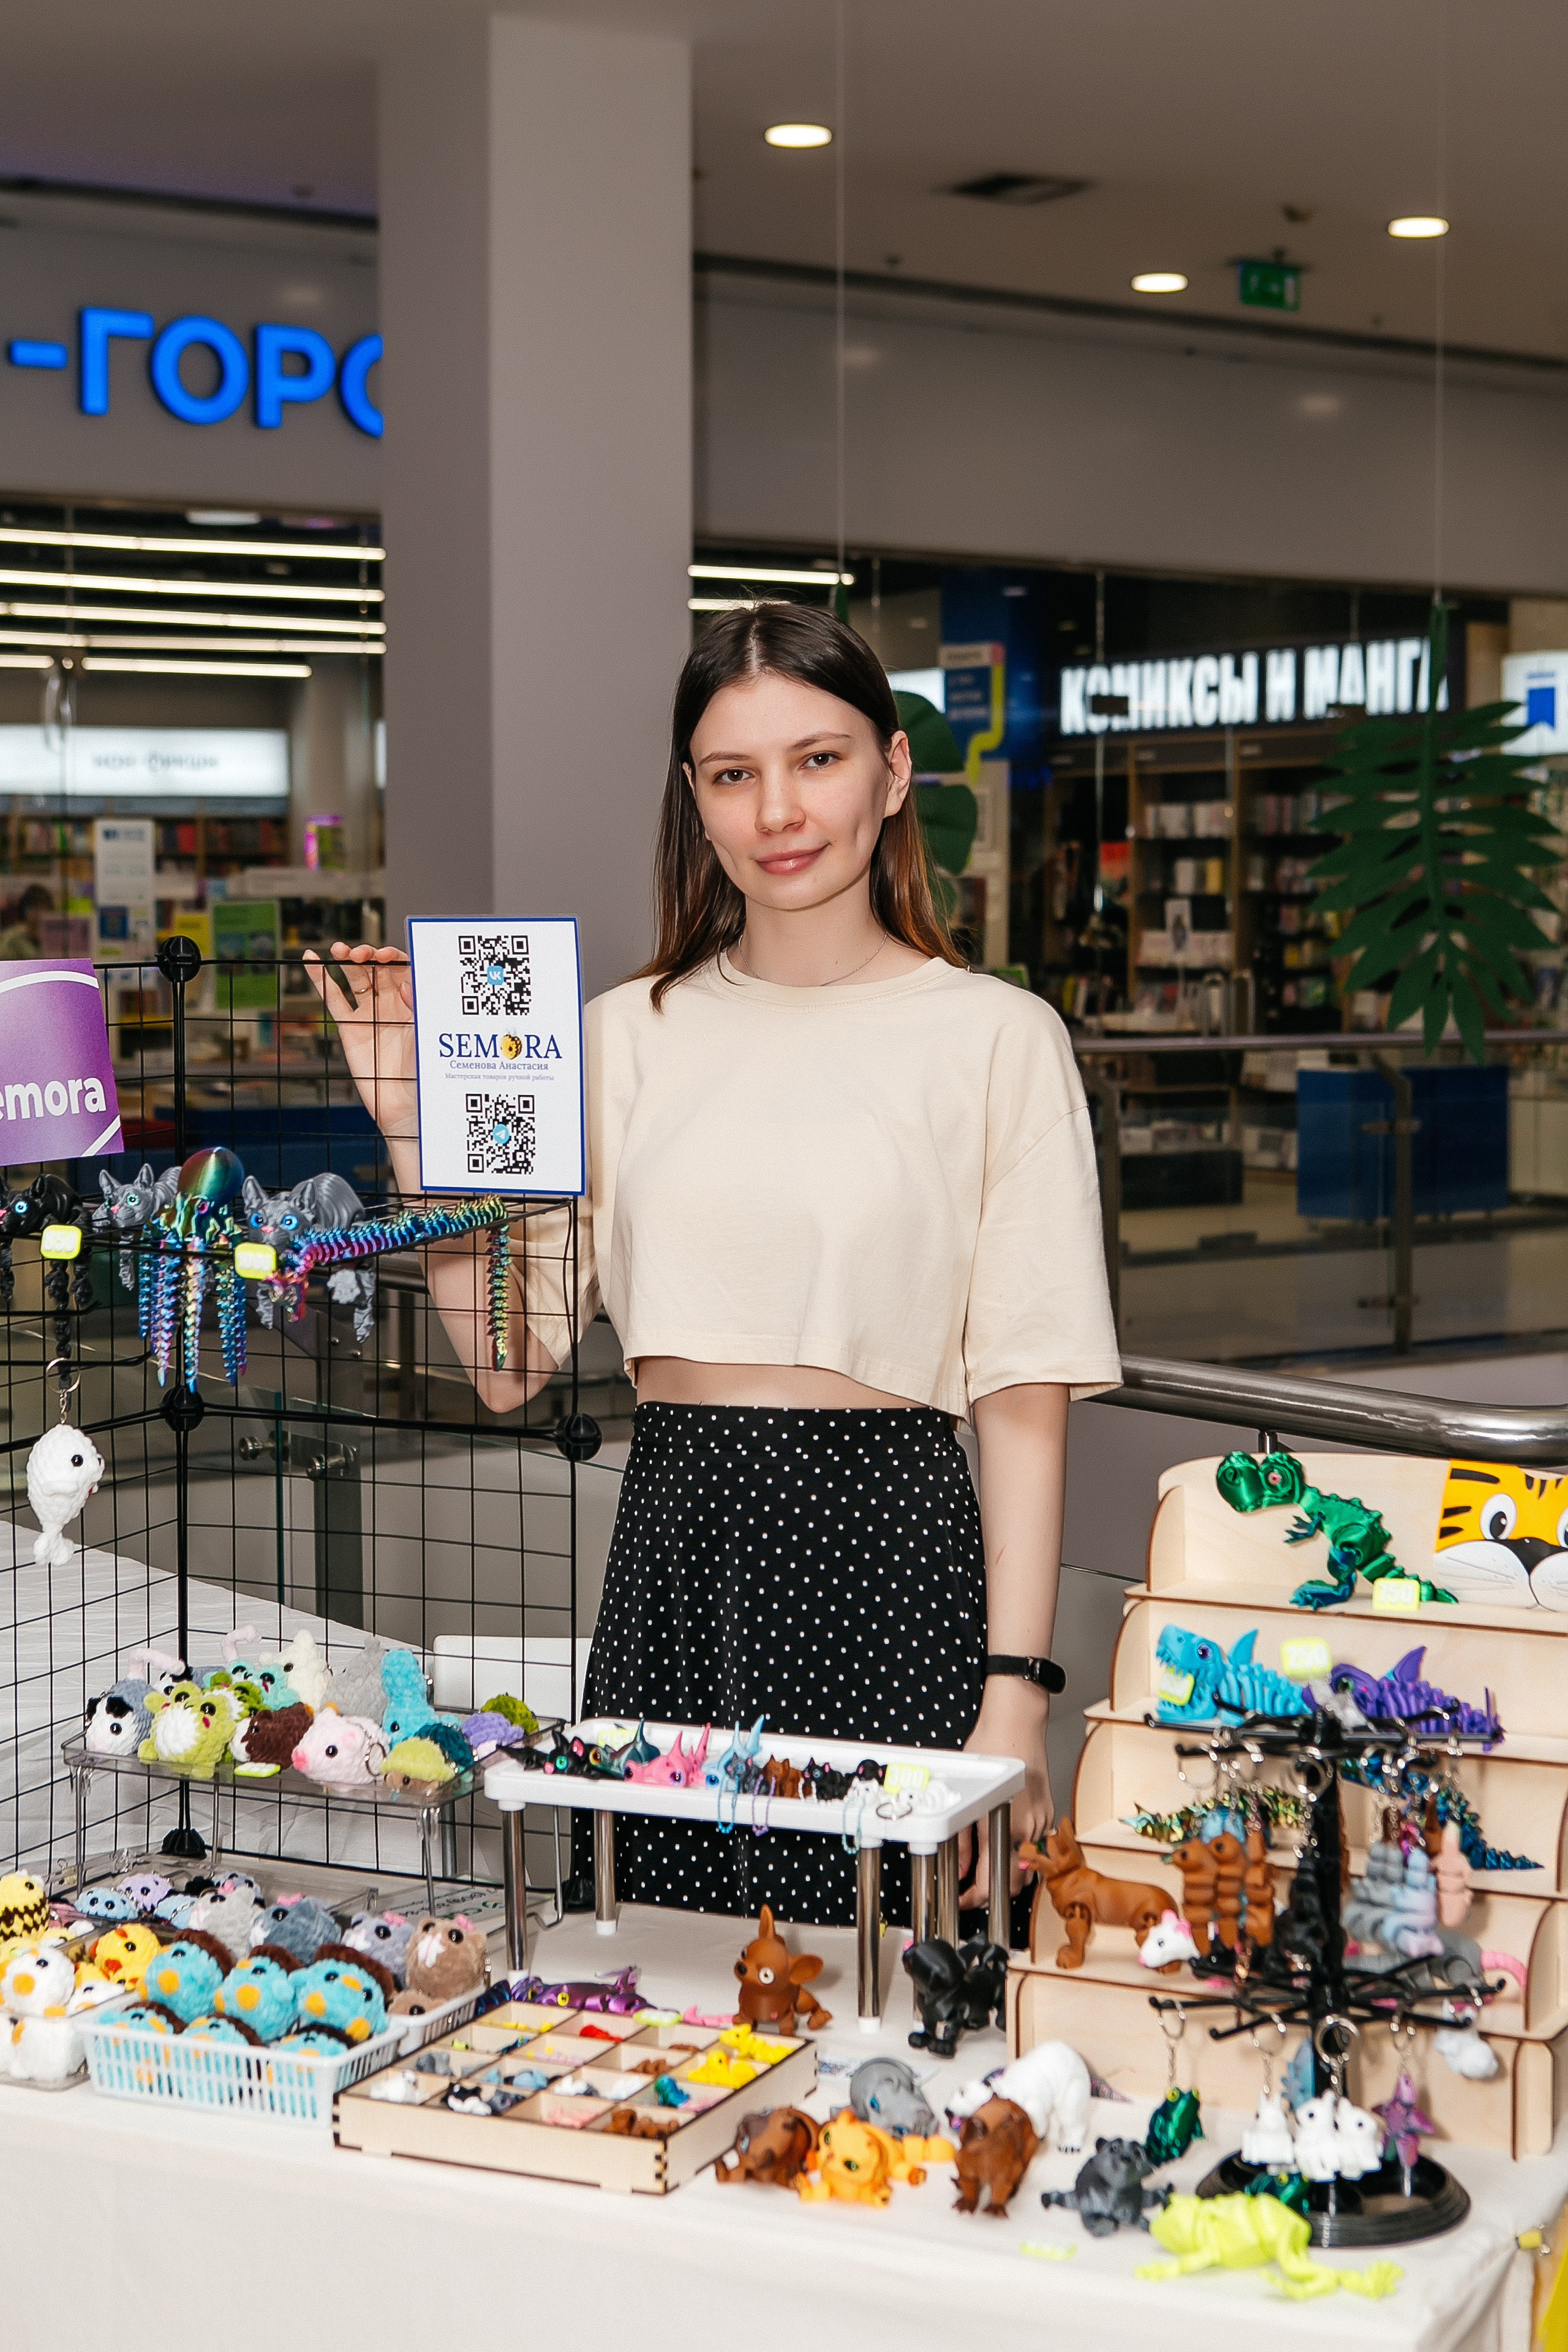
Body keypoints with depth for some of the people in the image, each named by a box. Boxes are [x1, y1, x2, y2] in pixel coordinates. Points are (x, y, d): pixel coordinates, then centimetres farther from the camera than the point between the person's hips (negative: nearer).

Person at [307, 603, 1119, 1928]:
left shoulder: (993, 1037, -1)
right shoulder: (627, 1034, 9)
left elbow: (1026, 1402, -4)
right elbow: (511, 1363, 7)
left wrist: (1016, 1696, -10)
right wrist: (413, 1119, -2)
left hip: (887, 1565, -3)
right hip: (671, 1554, 3)